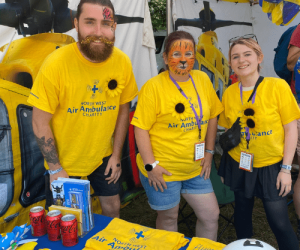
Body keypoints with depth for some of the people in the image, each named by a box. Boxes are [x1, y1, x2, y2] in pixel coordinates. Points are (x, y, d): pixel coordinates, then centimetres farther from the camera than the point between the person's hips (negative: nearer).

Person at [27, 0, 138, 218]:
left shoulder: (122, 62, -13)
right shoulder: (57, 63, -24)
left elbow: (123, 110, 0)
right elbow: (40, 123, -16)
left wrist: (116, 155, 1)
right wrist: (55, 168, -13)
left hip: (103, 156, 3)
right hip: (63, 160, -2)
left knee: (112, 208, 18)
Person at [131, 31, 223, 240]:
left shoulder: (202, 80, 2)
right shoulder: (154, 86, -14)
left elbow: (212, 116, 11)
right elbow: (141, 128, -14)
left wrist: (209, 151, 9)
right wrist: (150, 165, -16)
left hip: (196, 168, 5)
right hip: (162, 171, -5)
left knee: (211, 215, 12)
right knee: (169, 217, 14)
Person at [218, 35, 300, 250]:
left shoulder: (277, 86, -11)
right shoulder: (229, 93, -2)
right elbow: (228, 131, 7)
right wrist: (223, 169, 6)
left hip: (271, 167, -3)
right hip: (238, 167, 3)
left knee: (279, 223, 2)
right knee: (242, 217, 18)